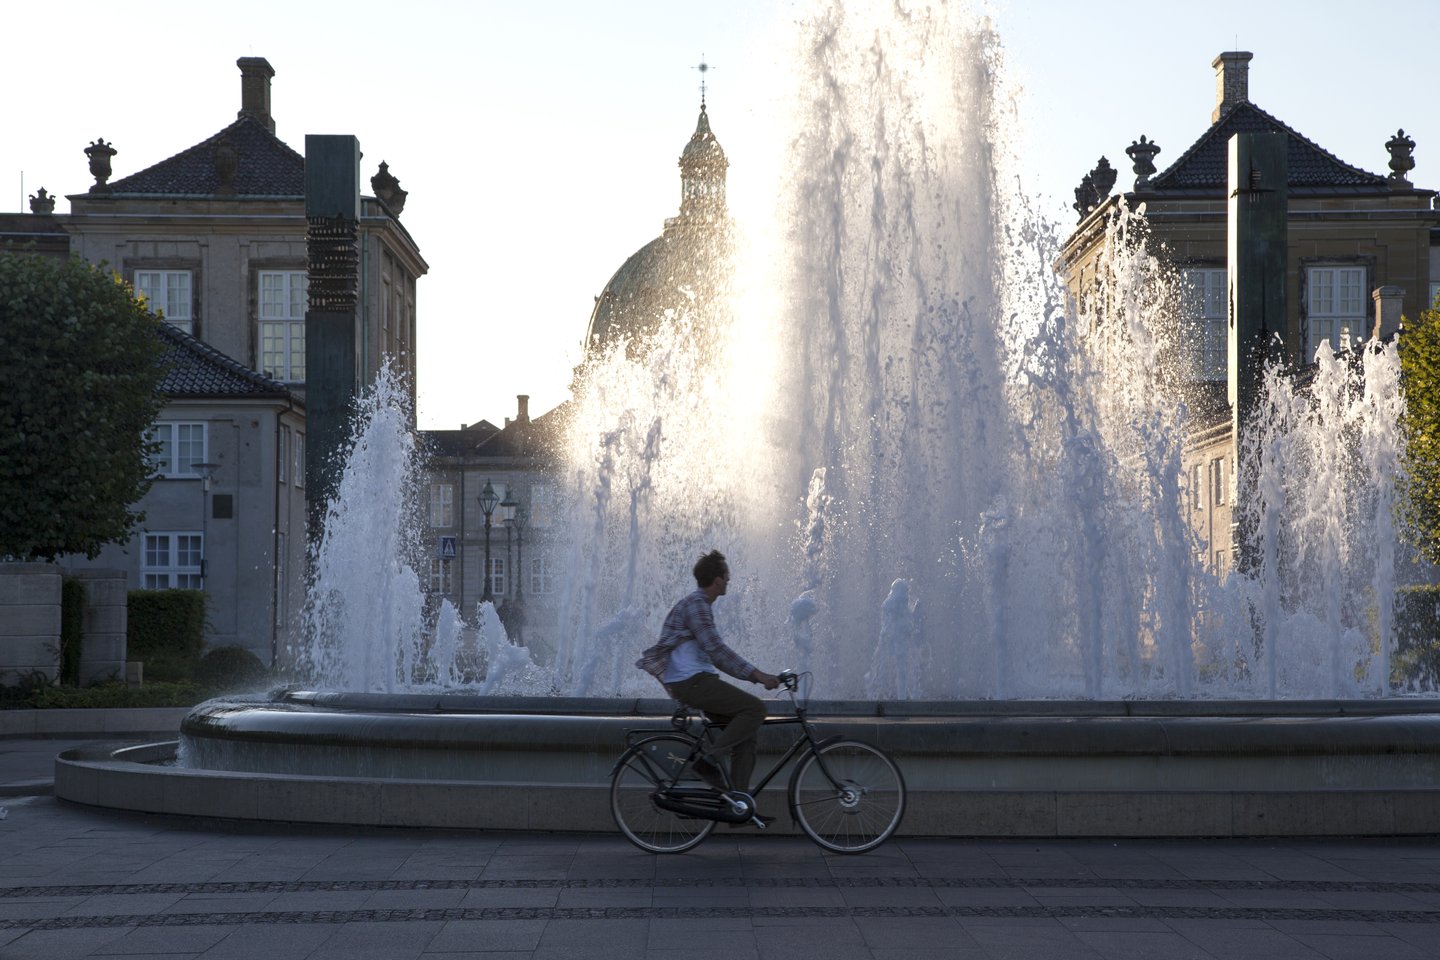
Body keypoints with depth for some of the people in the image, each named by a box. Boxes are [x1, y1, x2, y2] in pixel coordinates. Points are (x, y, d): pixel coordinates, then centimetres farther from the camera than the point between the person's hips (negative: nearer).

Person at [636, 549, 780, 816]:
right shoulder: (696, 605, -11)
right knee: (754, 707, -17)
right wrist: (757, 674, -22)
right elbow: (716, 650, -21)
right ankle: (711, 759, -15)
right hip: (691, 681, -10)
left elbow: (716, 655, 25)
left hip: (697, 681, 10)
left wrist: (758, 675, 21)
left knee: (745, 731, 6)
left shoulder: (699, 605, 21)